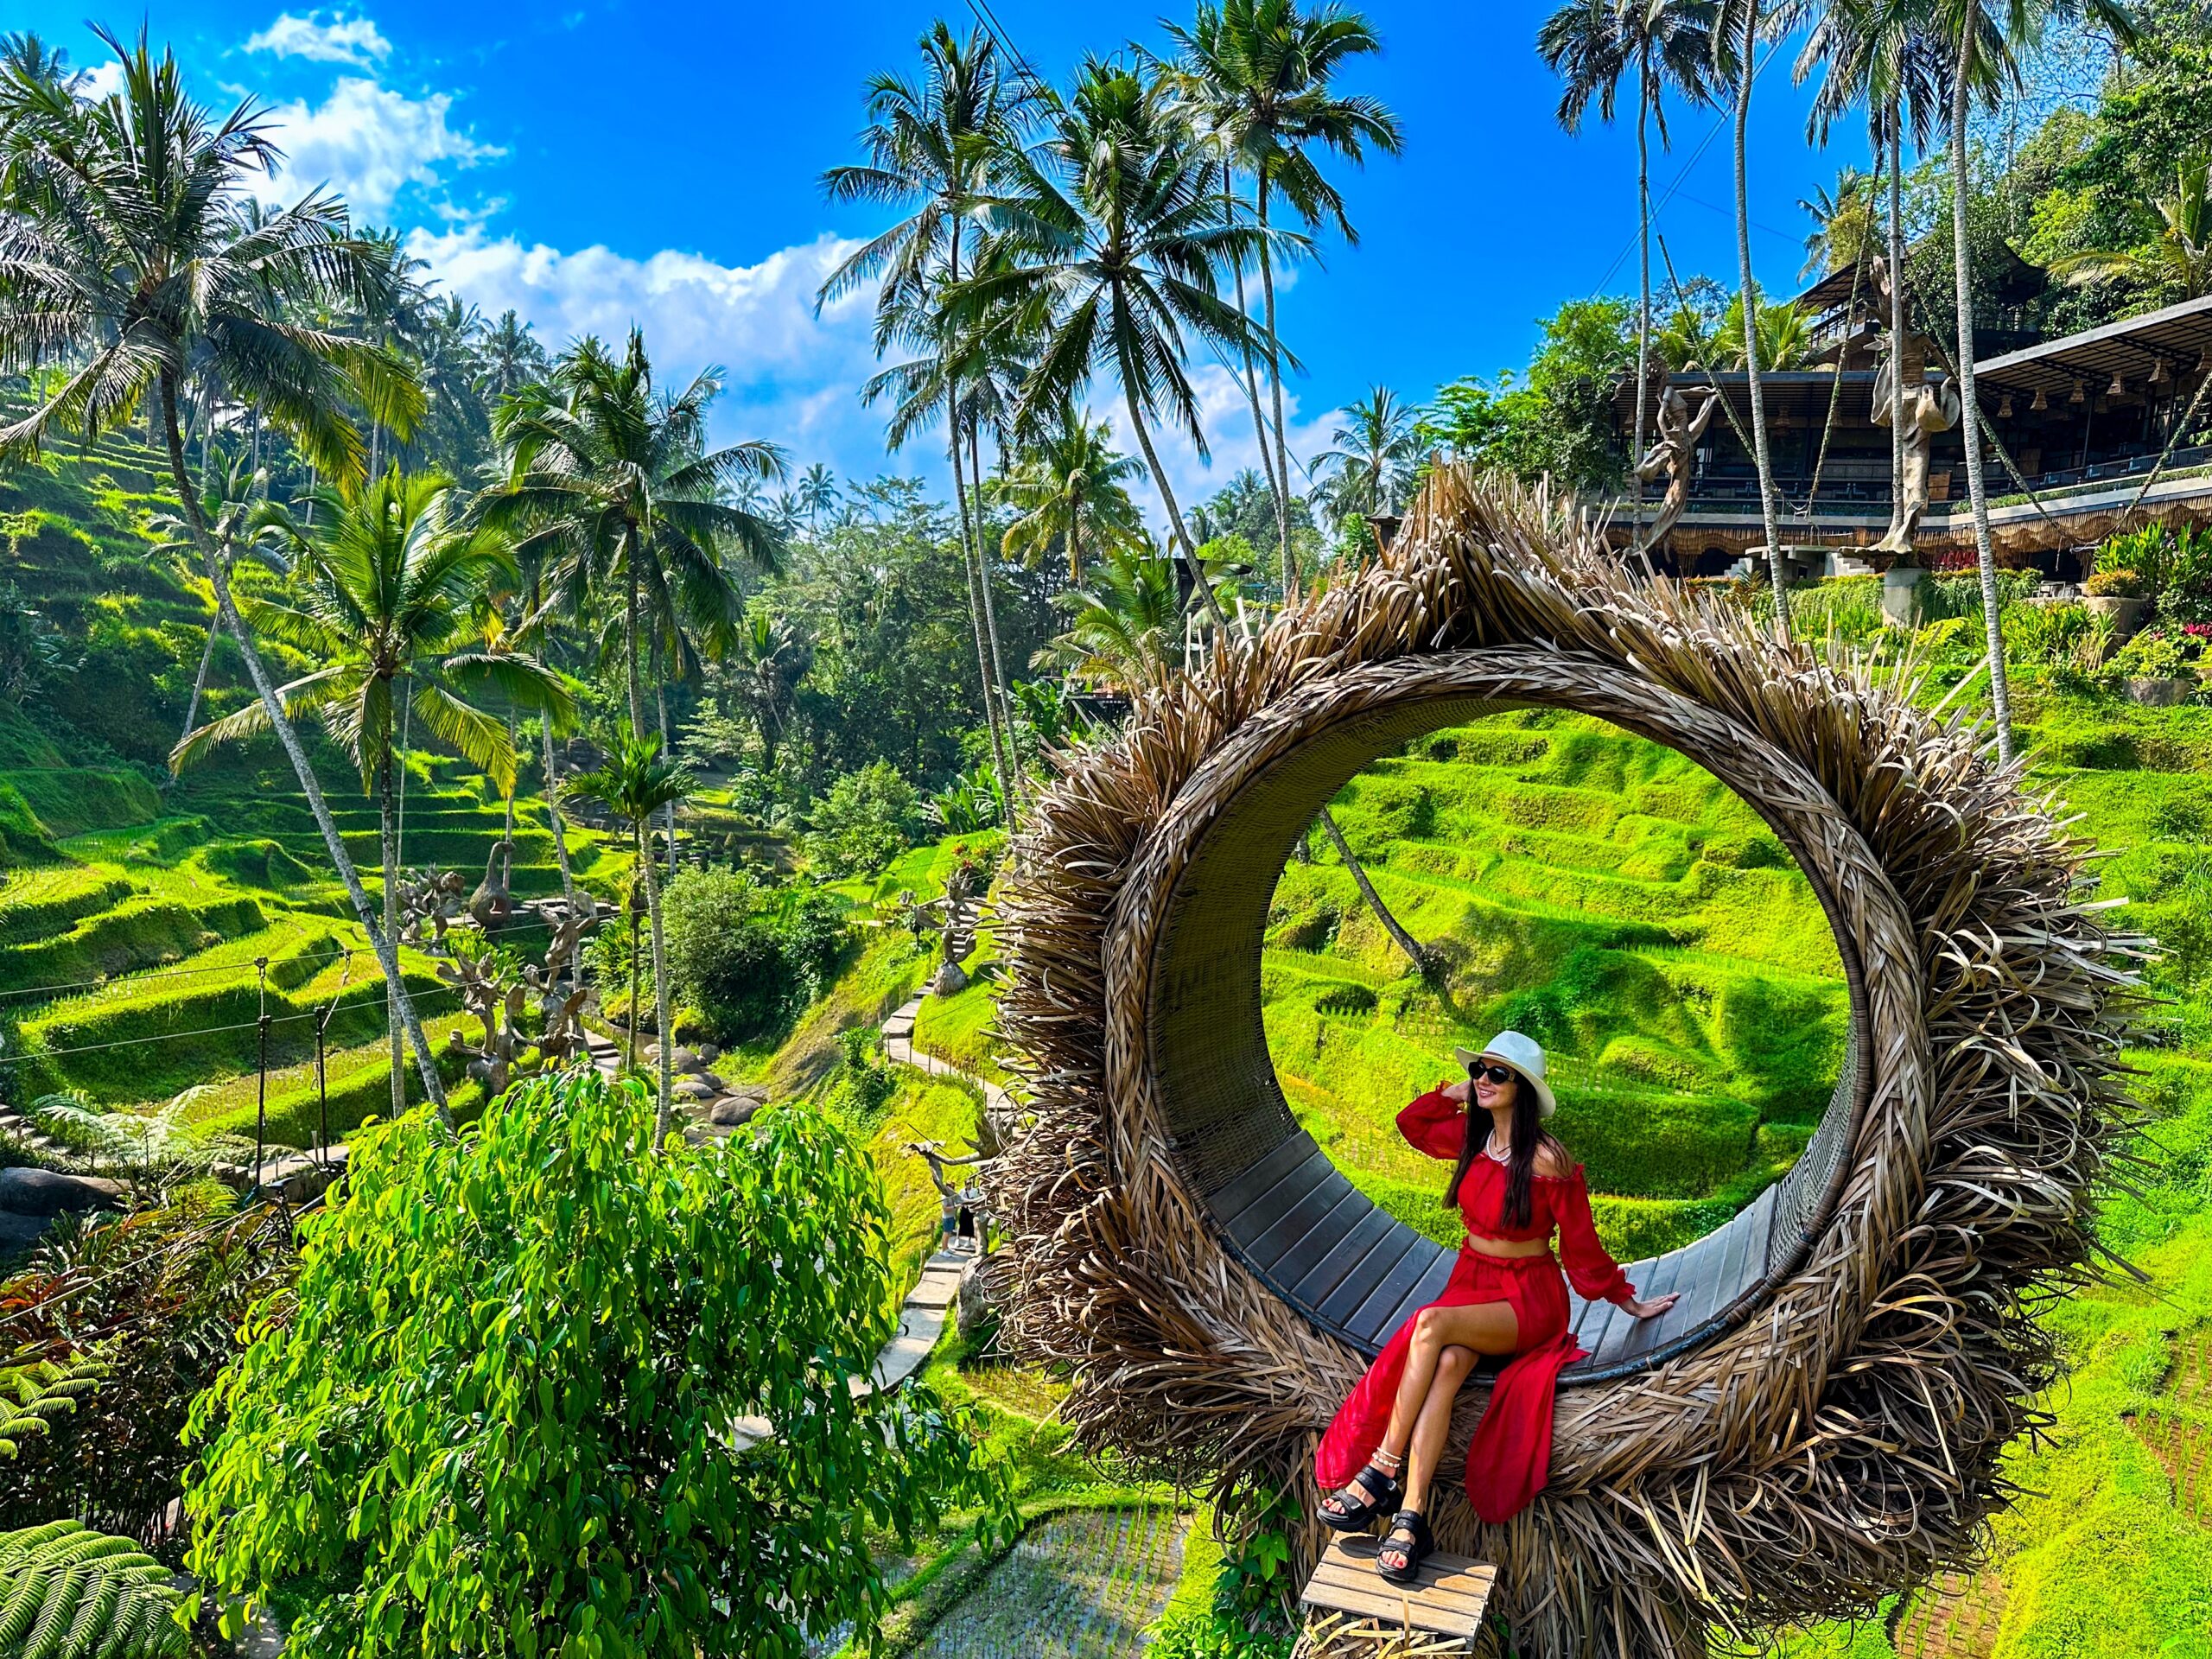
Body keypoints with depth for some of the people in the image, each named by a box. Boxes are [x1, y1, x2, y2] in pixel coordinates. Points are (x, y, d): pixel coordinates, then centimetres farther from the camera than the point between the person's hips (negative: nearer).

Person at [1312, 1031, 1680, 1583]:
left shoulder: (1546, 1160, -14)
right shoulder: (1471, 1135, 3)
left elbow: (1581, 1246, -3)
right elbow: (1411, 1124, 21)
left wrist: (1629, 1303, 5)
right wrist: (1458, 1093, 8)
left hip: (1528, 1299, -5)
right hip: (1471, 1282, 5)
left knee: (1433, 1323, -33)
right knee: (1446, 1363, -28)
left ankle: (1380, 1474, -27)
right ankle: (1411, 1517, -35)